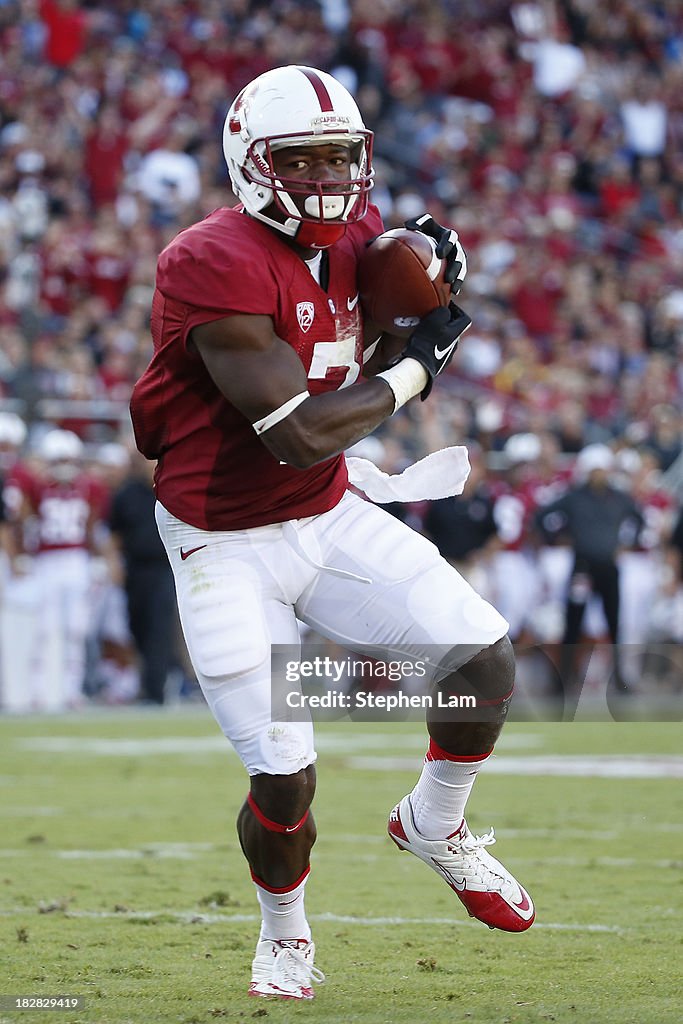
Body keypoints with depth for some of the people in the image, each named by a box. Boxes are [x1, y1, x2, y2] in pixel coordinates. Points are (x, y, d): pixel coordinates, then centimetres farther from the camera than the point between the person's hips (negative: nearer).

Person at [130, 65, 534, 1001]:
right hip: (229, 549, -7)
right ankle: (284, 932, 24)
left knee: (485, 657, -6)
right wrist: (417, 364, -14)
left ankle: (434, 827, 23)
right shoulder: (217, 266, -25)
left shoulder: (355, 239, 0)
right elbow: (304, 432, -27)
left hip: (331, 520, 7)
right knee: (285, 777, -7)